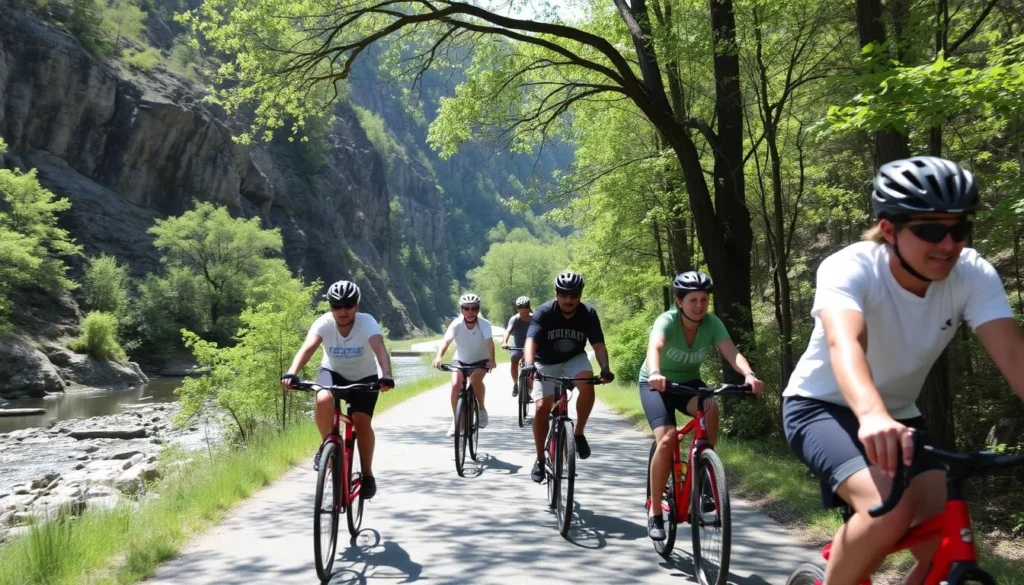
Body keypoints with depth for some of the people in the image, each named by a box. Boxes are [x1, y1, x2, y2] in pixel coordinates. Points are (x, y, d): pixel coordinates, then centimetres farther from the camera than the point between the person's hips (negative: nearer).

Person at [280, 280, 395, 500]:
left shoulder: (367, 322, -28)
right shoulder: (324, 323, -24)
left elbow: (380, 349, -44)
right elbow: (307, 348, -39)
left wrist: (386, 376, -63)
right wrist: (292, 373, -58)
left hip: (364, 377, -1)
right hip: (333, 372, 1)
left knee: (362, 422, -18)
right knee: (323, 401, -31)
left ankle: (367, 474, 3)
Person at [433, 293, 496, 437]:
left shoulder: (484, 324, -23)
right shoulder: (456, 324, -22)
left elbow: (489, 342, -38)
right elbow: (446, 341, -35)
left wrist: (491, 360, -56)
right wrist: (439, 357, -54)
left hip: (480, 360, -1)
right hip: (461, 360, 1)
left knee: (475, 379, -31)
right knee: (456, 385, -21)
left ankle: (481, 409, -6)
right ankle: (455, 420, -3)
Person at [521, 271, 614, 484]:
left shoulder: (588, 314, -17)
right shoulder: (543, 312, -23)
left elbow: (598, 345, -23)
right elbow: (531, 340, -35)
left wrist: (605, 368, -42)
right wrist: (529, 364, -54)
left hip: (574, 360, 1)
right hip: (546, 363, -1)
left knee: (587, 383, -32)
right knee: (542, 408, -14)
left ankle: (579, 434, -12)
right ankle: (540, 459, 5)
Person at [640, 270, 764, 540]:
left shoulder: (712, 323, -17)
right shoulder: (667, 320, -26)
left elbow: (731, 352, -31)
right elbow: (654, 347, -46)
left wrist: (749, 374, -52)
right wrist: (655, 374, -68)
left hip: (689, 382, 3)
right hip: (657, 384, -3)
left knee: (711, 407, -32)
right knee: (667, 439, -24)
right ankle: (655, 512, -7)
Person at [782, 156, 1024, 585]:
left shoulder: (974, 275, -15)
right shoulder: (848, 269, -27)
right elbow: (845, 343, -45)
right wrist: (872, 417, -65)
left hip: (899, 416, 5)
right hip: (821, 407, -5)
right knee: (890, 509, -31)